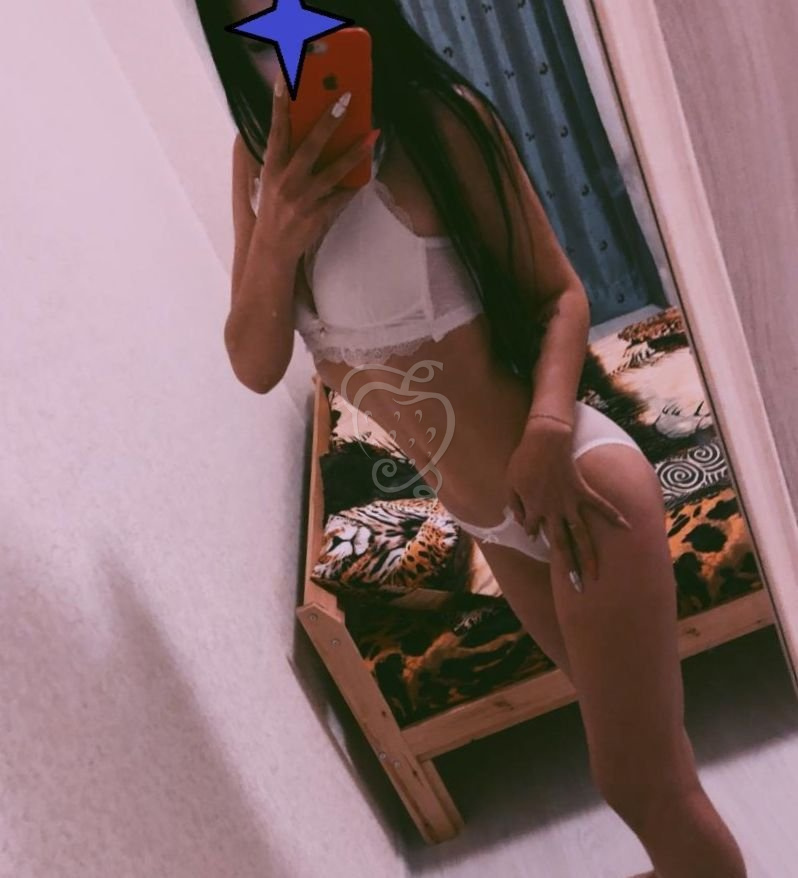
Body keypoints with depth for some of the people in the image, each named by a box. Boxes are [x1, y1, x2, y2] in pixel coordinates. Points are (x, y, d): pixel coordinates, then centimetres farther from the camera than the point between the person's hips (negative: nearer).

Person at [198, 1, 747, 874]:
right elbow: (256, 367, -5)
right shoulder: (259, 158, -1)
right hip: (489, 521, 7)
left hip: (568, 489, -6)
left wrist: (548, 434, -27)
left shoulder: (433, 119, -18)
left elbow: (558, 291, -11)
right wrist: (274, 239, -23)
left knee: (639, 780, 6)